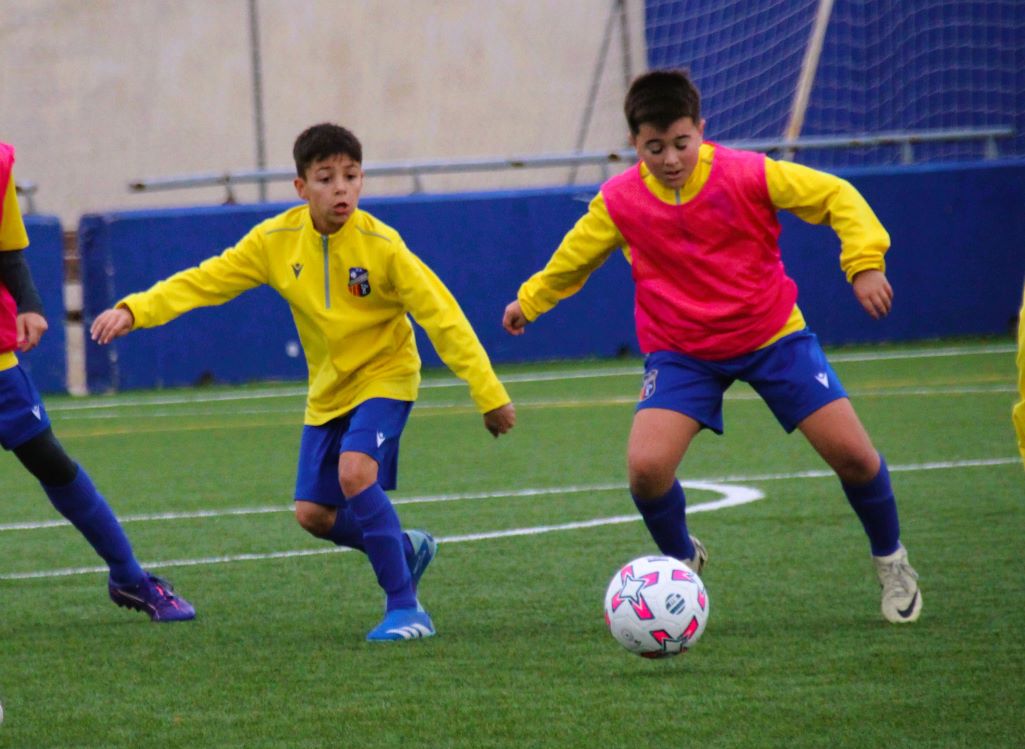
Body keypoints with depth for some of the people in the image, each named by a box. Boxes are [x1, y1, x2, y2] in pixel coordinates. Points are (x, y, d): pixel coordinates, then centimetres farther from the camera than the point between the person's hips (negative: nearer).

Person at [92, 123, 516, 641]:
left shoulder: (381, 246, -22)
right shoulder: (277, 240, -11)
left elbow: (442, 316, -20)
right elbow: (205, 281, -8)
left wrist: (489, 395, -22)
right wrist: (133, 311, -22)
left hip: (383, 378, -5)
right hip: (327, 390, 5)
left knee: (355, 471, -29)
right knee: (313, 514, 4)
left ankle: (404, 608, -21)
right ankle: (406, 551, 32)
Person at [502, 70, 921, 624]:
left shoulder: (747, 176, -17)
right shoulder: (619, 202, -10)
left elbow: (837, 198, -10)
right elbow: (575, 256, 11)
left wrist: (865, 262, -22)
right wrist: (529, 300, 22)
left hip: (772, 334, -1)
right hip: (681, 351, 1)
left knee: (852, 454, -7)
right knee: (646, 466, -22)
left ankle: (890, 561, 23)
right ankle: (680, 560, 11)